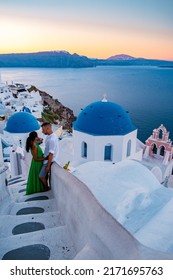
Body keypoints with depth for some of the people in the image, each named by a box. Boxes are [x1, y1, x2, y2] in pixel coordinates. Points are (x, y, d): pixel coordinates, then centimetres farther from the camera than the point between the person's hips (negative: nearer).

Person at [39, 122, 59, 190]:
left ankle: (47, 189, 23)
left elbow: (51, 154, -26)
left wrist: (48, 165, -21)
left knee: (41, 176, 2)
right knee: (45, 175, 18)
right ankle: (46, 187, 34)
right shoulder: (50, 136, 2)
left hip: (48, 161, -9)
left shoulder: (52, 139, -29)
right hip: (46, 159, 9)